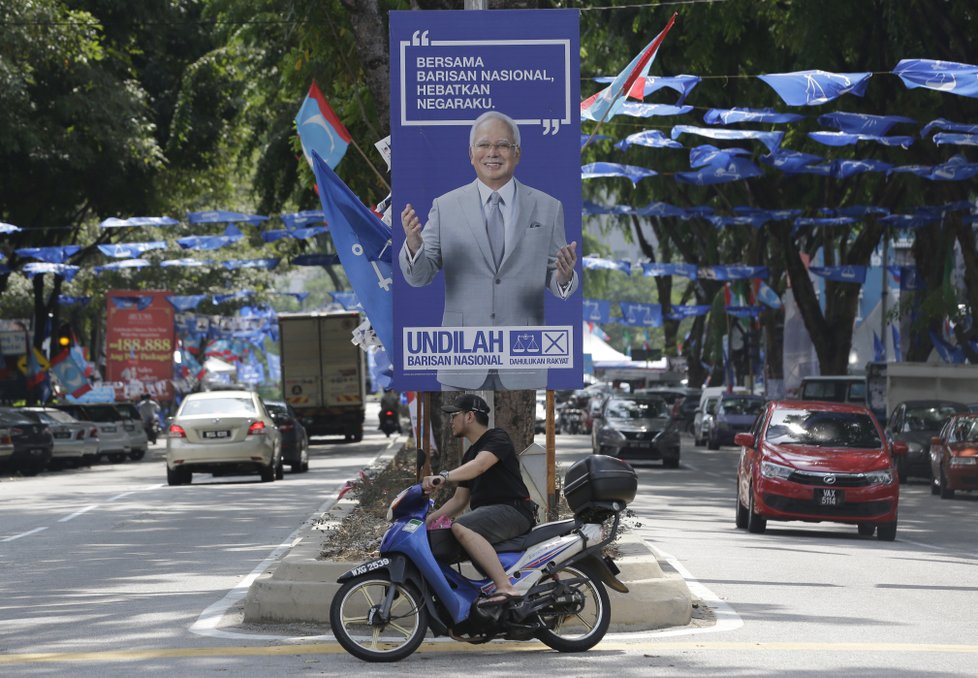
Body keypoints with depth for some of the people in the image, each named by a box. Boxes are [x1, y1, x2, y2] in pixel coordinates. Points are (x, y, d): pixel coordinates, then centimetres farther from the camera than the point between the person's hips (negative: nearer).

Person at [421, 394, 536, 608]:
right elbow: (459, 500, 25)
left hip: (512, 510, -10)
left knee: (461, 529, -35)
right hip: (485, 514, 10)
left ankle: (505, 587, -43)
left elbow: (480, 465, -26)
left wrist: (444, 477, -41)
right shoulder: (470, 454, 24)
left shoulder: (498, 438, -5)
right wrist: (429, 518, 12)